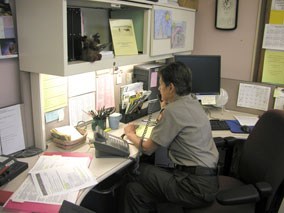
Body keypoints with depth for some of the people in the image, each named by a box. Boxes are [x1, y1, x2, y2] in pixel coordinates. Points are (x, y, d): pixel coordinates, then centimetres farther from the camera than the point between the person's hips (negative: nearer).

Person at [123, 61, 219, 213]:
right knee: (137, 189, 7)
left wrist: (130, 134, 10)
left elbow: (147, 149, -8)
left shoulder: (173, 110, -18)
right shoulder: (193, 103, 9)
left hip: (197, 186, -8)